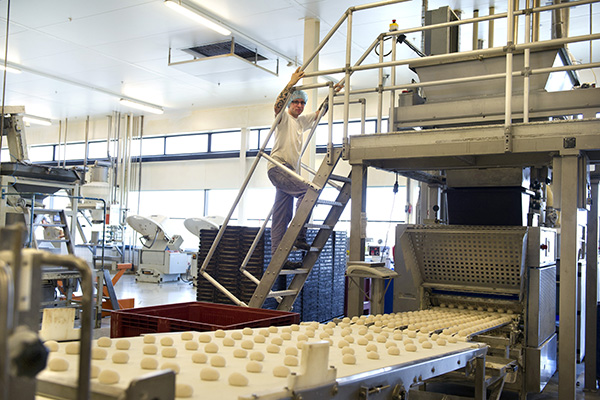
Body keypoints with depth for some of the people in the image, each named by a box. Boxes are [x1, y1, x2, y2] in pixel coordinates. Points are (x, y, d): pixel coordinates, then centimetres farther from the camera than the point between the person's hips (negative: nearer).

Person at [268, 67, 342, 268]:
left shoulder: (302, 120, 22)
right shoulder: (284, 117, 0)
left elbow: (320, 112, 33)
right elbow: (277, 105, -22)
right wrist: (291, 83, -26)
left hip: (289, 171, 9)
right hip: (278, 168, -9)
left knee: (282, 217, 4)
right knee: (307, 190, -26)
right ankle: (299, 236, -25)